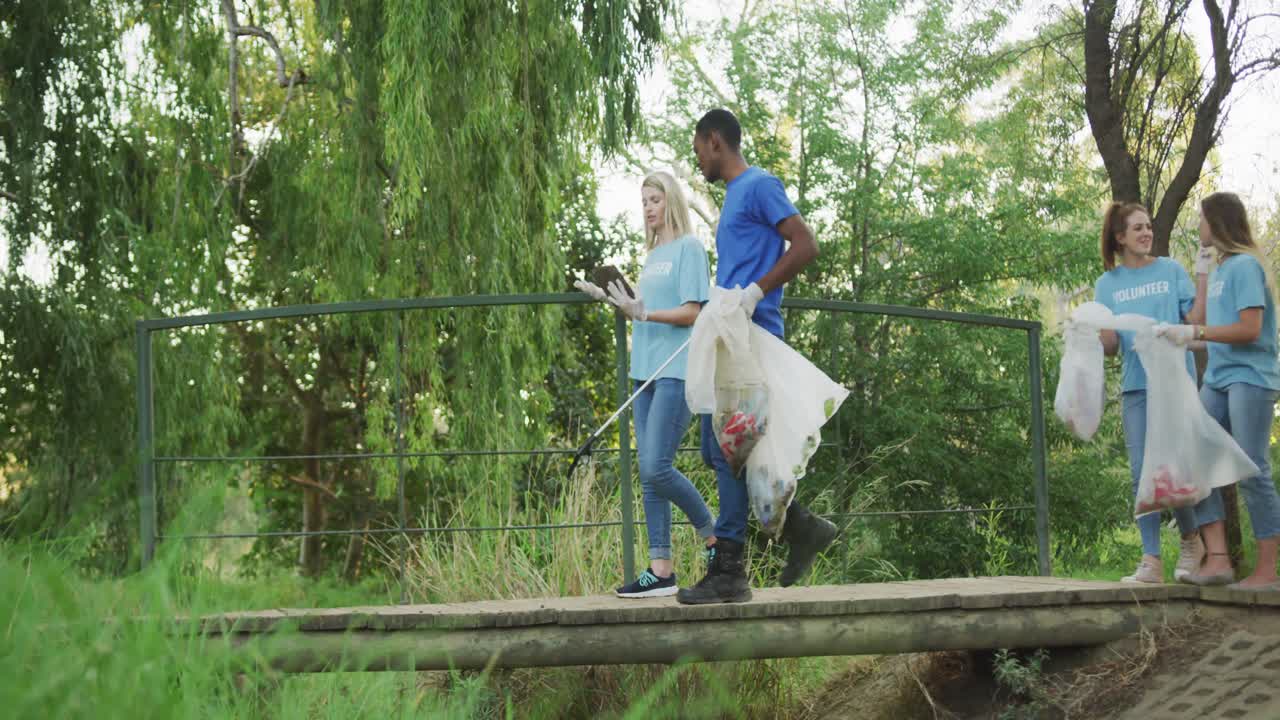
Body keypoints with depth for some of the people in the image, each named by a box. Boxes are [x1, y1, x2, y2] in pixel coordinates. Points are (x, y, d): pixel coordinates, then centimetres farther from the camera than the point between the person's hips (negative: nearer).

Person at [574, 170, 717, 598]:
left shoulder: (689, 248, -3)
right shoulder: (652, 256, 21)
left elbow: (691, 313, -11)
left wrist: (642, 312, -20)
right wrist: (608, 298, 10)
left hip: (677, 373, -8)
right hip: (646, 371, 8)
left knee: (656, 468, -15)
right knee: (649, 474, 3)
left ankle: (713, 538, 4)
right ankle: (661, 570, 3)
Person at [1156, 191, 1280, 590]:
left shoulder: (1246, 266, -9)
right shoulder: (1217, 270, 17)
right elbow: (1205, 324, 23)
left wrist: (1194, 332, -17)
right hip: (1217, 380, 9)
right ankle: (1218, 559, -4)